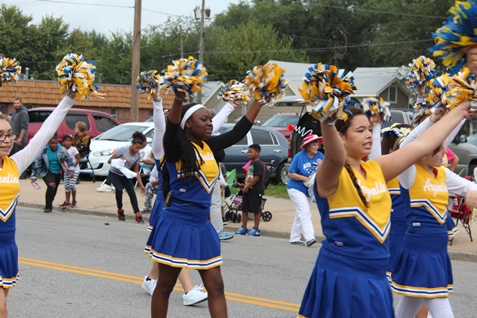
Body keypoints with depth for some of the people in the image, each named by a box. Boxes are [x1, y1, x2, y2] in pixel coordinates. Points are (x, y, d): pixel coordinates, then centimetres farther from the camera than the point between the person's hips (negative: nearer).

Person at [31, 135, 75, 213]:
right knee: (51, 186, -23)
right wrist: (34, 176, -16)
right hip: (47, 172, -3)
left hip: (58, 172, 3)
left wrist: (71, 170, -13)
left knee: (55, 188, 11)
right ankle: (48, 206, -12)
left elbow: (69, 160, -3)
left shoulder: (61, 150, -18)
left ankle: (49, 204, 37)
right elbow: (36, 162, -16)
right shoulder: (44, 150, -23)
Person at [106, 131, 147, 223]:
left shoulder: (138, 156, -7)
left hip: (125, 175, 4)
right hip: (114, 173, -4)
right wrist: (120, 159, -34)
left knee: (132, 193, -13)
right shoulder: (123, 149, -21)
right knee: (119, 189, -26)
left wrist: (141, 185, -10)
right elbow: (109, 160, -16)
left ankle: (138, 215, -16)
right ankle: (120, 211, -5)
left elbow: (136, 171, -2)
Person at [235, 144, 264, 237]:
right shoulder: (251, 163, 16)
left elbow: (257, 177, -19)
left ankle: (256, 229, 5)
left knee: (256, 210, -1)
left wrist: (247, 187, -16)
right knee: (244, 209, 11)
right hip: (247, 190, 9)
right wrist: (245, 186, 10)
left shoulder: (258, 164, -13)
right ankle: (243, 228, 19)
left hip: (255, 191, -9)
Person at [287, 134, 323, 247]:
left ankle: (295, 238, 24)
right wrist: (305, 178, -20)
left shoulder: (320, 156, -2)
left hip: (308, 190, 6)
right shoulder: (299, 157, -13)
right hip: (296, 188, -6)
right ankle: (309, 238, -26)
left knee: (301, 214, 14)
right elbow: (290, 174, -11)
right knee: (305, 212, -18)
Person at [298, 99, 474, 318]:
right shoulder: (332, 175, -12)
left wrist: (459, 112, 17)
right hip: (341, 276, -7)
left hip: (376, 277, 7)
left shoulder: (376, 170, 9)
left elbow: (422, 145, 13)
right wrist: (327, 119, -55)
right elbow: (335, 156, -36)